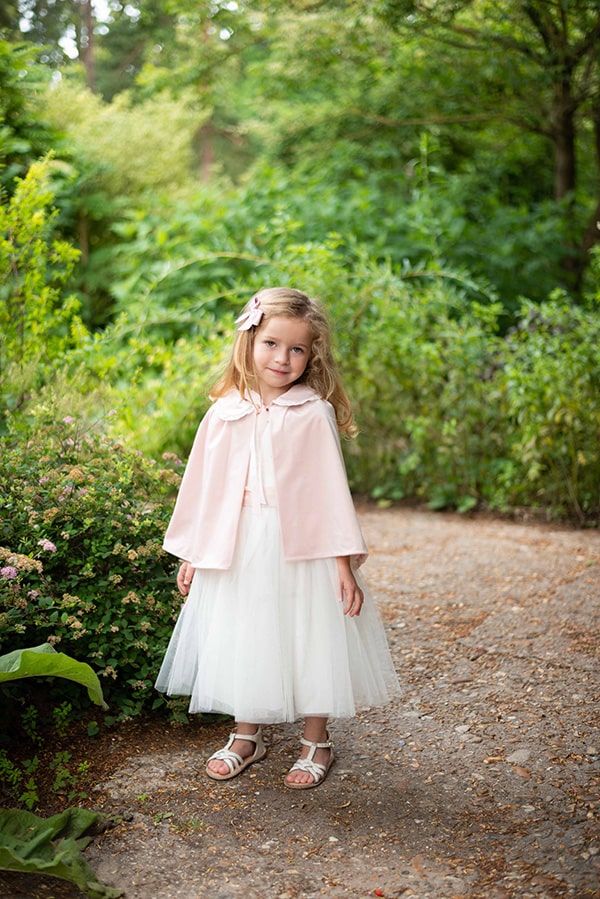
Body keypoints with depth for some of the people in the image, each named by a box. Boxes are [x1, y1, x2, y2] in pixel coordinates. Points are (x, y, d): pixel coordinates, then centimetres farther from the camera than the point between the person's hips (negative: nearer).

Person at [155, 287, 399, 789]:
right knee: (242, 643, 13)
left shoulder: (314, 414, -5)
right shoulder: (224, 414, 3)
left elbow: (331, 489, -5)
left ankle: (317, 742, 28)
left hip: (301, 550, -3)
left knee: (308, 643, 6)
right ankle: (247, 736, 35)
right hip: (237, 553, 3)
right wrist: (190, 555, 12)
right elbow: (202, 486, 9)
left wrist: (344, 563, -8)